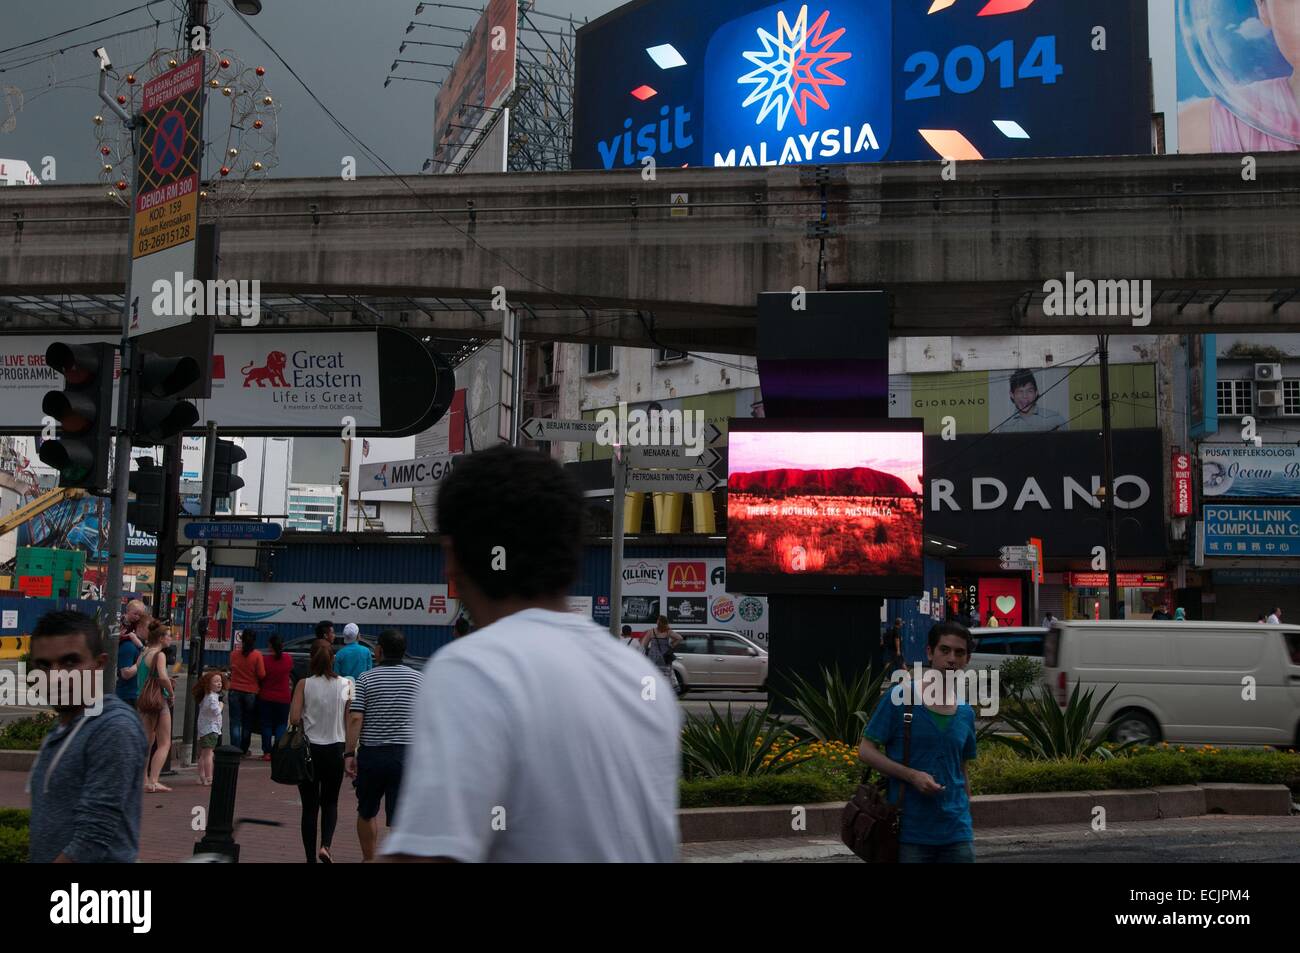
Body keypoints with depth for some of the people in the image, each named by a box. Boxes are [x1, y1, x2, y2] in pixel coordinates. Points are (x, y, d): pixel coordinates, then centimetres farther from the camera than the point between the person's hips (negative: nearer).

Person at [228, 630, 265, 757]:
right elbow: (262, 674, -12)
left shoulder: (234, 654, -2)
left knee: (235, 723, 4)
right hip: (251, 693, -1)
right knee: (247, 723, 13)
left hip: (235, 691, 1)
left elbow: (232, 669, 13)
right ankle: (244, 750, 19)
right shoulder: (257, 655, -11)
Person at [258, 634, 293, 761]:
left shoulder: (265, 660, -14)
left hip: (266, 697, -1)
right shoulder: (288, 659, -7)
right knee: (281, 725, 9)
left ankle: (267, 752, 6)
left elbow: (260, 677, -6)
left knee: (266, 725, 8)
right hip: (283, 698, 1)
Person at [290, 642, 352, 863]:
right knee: (330, 803, 17)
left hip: (308, 749, -1)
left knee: (310, 806, 9)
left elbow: (294, 718, -11)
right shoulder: (346, 685, -2)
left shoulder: (304, 684, -6)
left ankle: (311, 857, 10)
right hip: (335, 750, 1)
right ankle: (325, 845, -6)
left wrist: (307, 721, 8)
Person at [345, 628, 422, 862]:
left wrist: (349, 753, -6)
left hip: (371, 753, 0)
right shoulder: (418, 679, 3)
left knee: (367, 812, 19)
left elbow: (355, 718, -9)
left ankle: (368, 858, 29)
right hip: (406, 754, 0)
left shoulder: (365, 678, -2)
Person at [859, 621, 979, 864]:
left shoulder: (966, 714, 11)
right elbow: (866, 750, -5)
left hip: (957, 835, 4)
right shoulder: (900, 698, -5)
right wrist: (912, 776, -17)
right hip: (910, 834, -4)